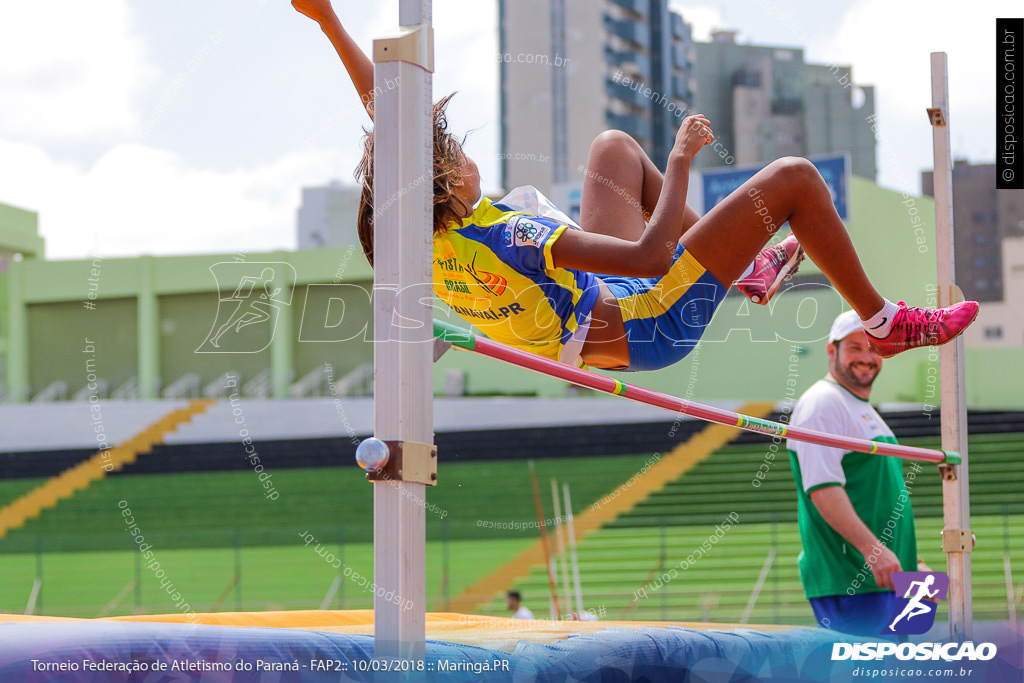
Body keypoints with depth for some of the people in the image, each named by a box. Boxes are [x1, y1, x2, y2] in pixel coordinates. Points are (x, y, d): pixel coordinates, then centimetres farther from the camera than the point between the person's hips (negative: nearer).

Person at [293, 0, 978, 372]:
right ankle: (885, 322, 14)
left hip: (599, 306, 9)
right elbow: (651, 255, -39)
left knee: (615, 145, 26)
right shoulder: (513, 238, -38)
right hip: (654, 322, -9)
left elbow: (380, 101, -7)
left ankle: (746, 270, 34)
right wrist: (681, 160, -28)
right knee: (794, 177, -5)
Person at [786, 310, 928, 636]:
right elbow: (822, 488, -20)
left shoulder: (867, 412, 23)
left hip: (886, 578, 10)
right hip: (847, 581, -10)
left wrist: (911, 562, 24)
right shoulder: (821, 403, -9)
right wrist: (872, 548, -28)